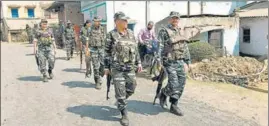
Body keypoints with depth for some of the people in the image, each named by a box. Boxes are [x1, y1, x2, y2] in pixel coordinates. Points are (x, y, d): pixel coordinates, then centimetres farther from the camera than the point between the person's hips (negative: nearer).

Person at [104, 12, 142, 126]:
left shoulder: (131, 33, 9)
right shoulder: (111, 35, -5)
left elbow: (135, 49, 15)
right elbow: (107, 51, -3)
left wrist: (138, 62, 11)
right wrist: (106, 67, -4)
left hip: (130, 67, 5)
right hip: (117, 68, -5)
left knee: (131, 88, 11)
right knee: (120, 91, -2)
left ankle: (120, 101, 39)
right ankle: (124, 114, 10)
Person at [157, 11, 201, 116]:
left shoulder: (182, 32, 14)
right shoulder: (164, 31, -5)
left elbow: (185, 48, 19)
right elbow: (159, 47, -12)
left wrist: (187, 62, 16)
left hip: (180, 62, 6)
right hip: (170, 62, -6)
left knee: (181, 85, 4)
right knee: (173, 85, -12)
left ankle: (174, 106, 15)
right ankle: (163, 94, 19)